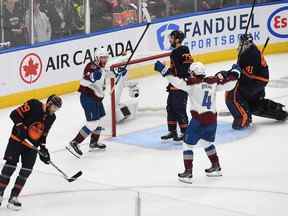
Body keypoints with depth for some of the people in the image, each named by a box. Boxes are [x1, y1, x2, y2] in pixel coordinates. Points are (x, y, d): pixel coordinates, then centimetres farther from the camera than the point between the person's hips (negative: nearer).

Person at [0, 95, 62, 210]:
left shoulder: (51, 117, 5)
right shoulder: (33, 105, -16)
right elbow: (14, 114, -17)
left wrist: (43, 148, 6)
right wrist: (21, 127, -28)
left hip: (32, 144, 6)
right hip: (17, 139, -6)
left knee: (26, 170, -3)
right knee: (10, 166, -8)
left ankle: (13, 197, 3)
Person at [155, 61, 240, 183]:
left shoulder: (193, 83, -9)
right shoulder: (213, 82, 5)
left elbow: (179, 83, -22)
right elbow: (228, 84, 11)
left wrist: (165, 72, -19)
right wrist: (235, 73, 27)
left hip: (199, 120, -6)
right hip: (212, 119, 6)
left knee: (188, 144, 4)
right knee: (207, 142, 28)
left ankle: (188, 173, -1)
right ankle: (216, 168, 34)